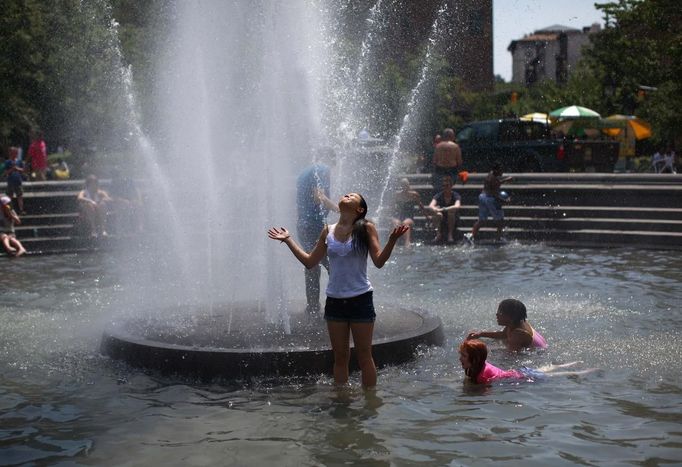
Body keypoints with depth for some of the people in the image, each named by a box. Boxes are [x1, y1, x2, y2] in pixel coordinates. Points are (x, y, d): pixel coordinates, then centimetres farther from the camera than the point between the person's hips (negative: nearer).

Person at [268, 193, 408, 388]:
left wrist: (392, 240, -24)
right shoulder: (328, 231, 7)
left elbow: (379, 261, -9)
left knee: (364, 356, 4)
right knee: (340, 356, 11)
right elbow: (310, 261, 13)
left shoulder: (366, 228, -4)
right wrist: (288, 240, 11)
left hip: (360, 299, -4)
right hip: (334, 300, 4)